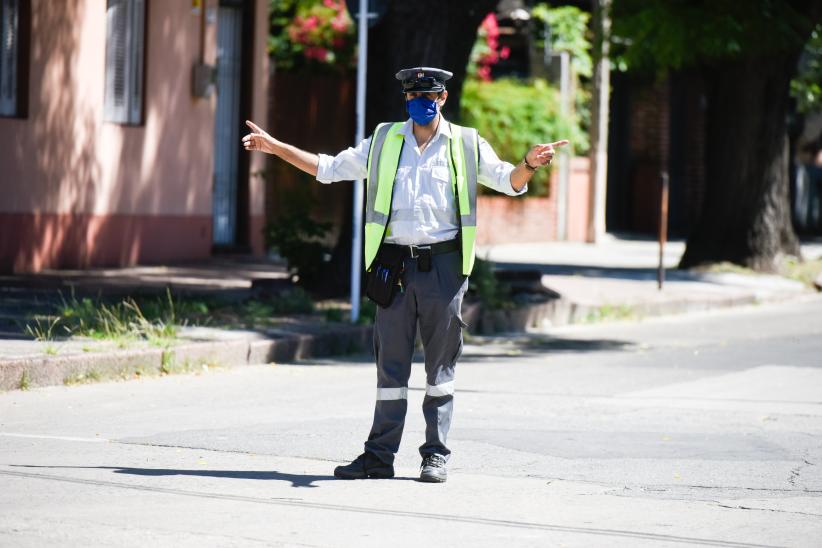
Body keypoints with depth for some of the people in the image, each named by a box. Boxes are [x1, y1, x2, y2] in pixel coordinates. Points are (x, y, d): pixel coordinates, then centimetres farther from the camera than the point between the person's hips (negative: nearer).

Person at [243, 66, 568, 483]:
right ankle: (380, 455, 7)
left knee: (440, 365, 3)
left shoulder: (466, 145, 7)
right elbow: (329, 168, 20)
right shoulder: (384, 142, 13)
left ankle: (436, 455, 10)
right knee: (390, 364, 3)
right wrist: (275, 147, 14)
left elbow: (508, 182, 9)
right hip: (395, 266, 2)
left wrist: (529, 164, -13)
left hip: (443, 265, -2)